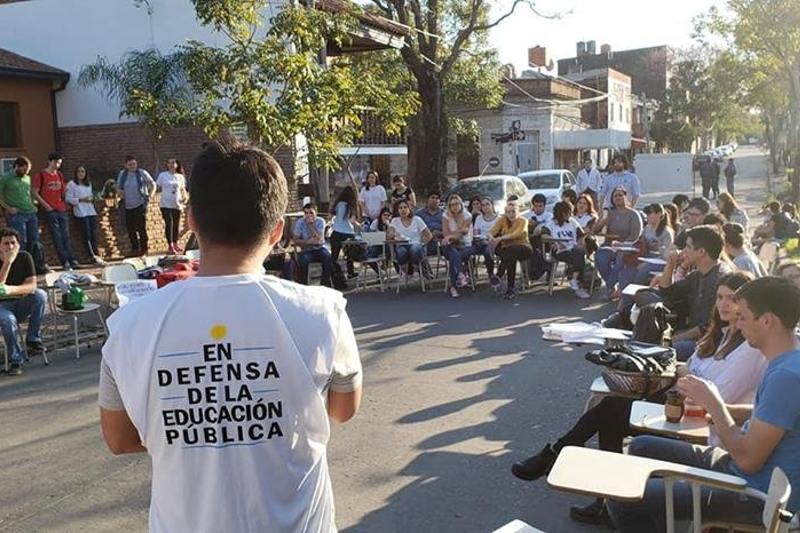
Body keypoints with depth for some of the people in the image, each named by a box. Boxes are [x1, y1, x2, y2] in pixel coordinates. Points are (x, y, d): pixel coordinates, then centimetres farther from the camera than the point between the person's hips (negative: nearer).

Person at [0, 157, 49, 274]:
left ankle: (40, 266, 11)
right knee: (21, 242, -6)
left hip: (31, 214, 5)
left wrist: (33, 205, 12)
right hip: (17, 215, -5)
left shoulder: (27, 178, 15)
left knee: (35, 241, 7)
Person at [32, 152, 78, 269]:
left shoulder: (60, 175, 15)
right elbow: (34, 193, -5)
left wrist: (66, 189, 2)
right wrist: (46, 205, -10)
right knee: (57, 237, -4)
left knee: (66, 236, 4)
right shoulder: (41, 175, -1)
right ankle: (65, 261, -3)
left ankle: (72, 260, 5)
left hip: (62, 209, 5)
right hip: (50, 211, -5)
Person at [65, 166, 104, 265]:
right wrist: (81, 200, -14)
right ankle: (94, 257, -6)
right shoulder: (71, 184, 0)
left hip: (91, 211, 5)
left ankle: (97, 256, 3)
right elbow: (68, 198, -6)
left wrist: (92, 198, 6)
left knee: (94, 234, 1)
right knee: (87, 235, -7)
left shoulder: (89, 184, 18)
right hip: (81, 213, -5)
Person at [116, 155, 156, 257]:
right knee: (130, 229, 4)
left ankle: (144, 249, 2)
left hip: (140, 204, -4)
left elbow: (152, 185, 7)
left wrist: (148, 196, 0)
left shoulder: (142, 173, -3)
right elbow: (118, 188, 21)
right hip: (128, 206, 4)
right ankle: (135, 249, 15)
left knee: (141, 228, -9)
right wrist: (122, 195, 4)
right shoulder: (122, 174, 8)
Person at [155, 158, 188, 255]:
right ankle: (170, 245, 7)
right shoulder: (162, 175, -1)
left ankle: (175, 243, 27)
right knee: (168, 224, -2)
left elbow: (182, 189, 15)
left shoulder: (180, 177, 7)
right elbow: (157, 188, 5)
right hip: (165, 204, -3)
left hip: (177, 204, 3)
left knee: (176, 224, 10)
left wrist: (185, 196, 0)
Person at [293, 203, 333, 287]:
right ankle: (303, 284, -14)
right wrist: (308, 241, -18)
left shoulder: (320, 221, -6)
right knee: (303, 260, -32)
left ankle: (325, 282, -11)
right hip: (305, 250, -1)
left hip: (319, 249, 1)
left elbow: (319, 239, -19)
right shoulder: (300, 222, -6)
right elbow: (295, 241, -8)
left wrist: (310, 224, -22)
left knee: (328, 258, -29)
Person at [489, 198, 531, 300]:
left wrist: (500, 238, -34)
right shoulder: (502, 220, 7)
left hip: (522, 248, -2)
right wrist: (491, 238, -33)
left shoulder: (523, 221, -3)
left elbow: (516, 234, -22)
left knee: (511, 252, -37)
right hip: (507, 249, 2)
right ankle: (510, 289, -30)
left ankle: (497, 277, -35)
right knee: (511, 258, -34)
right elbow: (492, 231, -8)